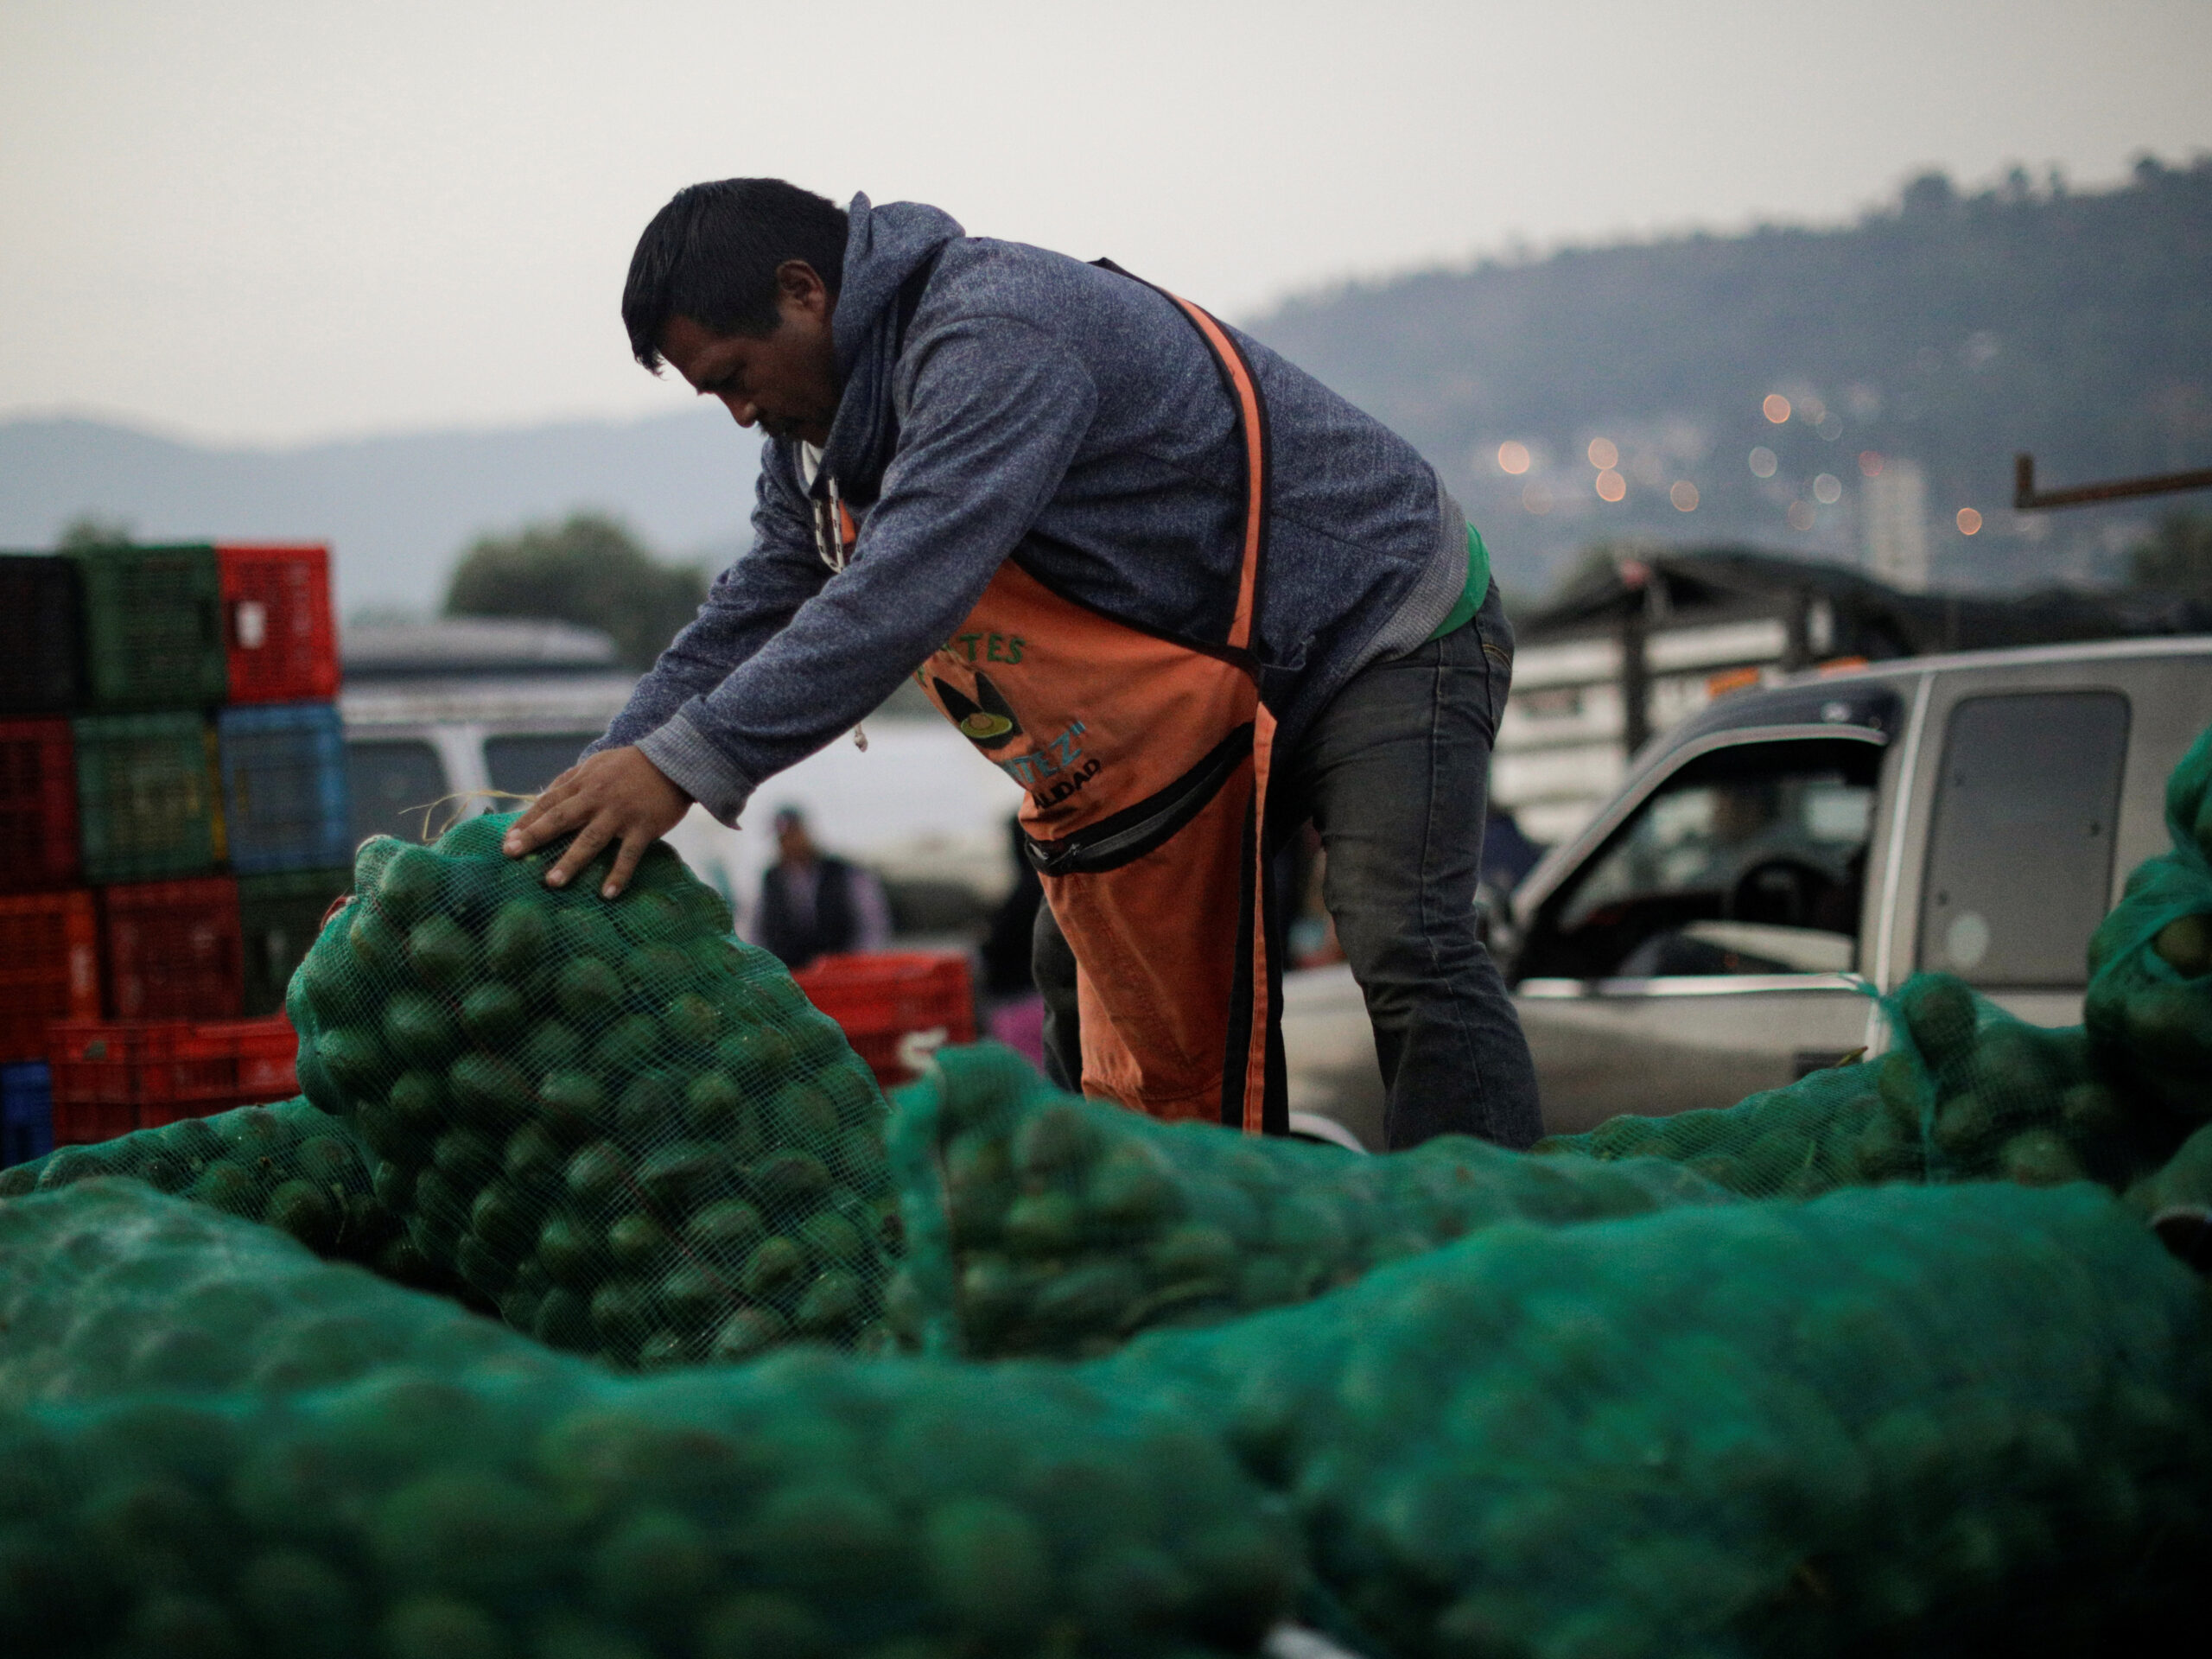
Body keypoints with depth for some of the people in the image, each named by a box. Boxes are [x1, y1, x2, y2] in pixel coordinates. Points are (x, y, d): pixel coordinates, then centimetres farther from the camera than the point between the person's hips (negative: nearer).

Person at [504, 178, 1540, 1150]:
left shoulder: (996, 337, -29)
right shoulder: (823, 434, 5)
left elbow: (905, 589, -39)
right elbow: (747, 621, 8)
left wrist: (684, 761, -43)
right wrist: (583, 797, -5)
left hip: (1383, 630, -10)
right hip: (1211, 687, 10)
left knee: (1406, 957, -25)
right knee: (1089, 962, 11)